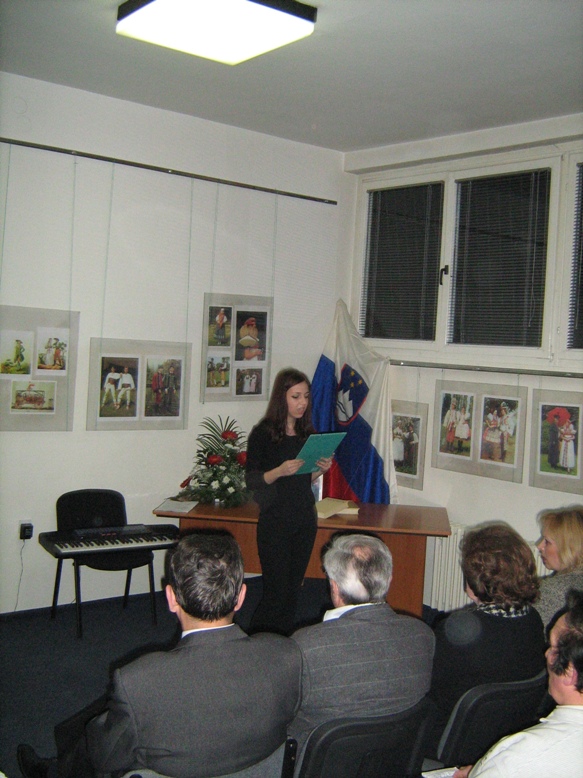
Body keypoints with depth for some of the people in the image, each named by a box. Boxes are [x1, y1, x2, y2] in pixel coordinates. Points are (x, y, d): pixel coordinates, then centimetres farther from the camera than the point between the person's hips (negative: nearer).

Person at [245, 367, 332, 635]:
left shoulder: (308, 433, 9)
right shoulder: (263, 433, -8)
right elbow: (252, 480, -10)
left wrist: (320, 469, -3)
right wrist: (280, 471, -26)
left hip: (305, 520, 6)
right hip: (275, 521, -5)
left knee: (293, 589, 10)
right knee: (277, 590, -5)